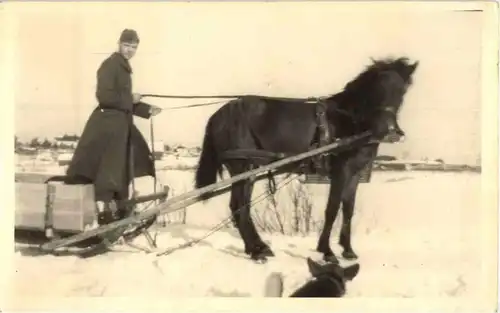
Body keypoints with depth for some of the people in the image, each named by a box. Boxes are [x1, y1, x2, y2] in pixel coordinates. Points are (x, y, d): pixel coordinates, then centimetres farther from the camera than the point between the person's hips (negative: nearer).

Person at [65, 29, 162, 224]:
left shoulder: (123, 67, 17)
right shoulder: (110, 65, -13)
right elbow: (104, 96, -24)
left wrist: (147, 110, 14)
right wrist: (131, 99, -14)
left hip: (121, 123, 10)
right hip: (107, 123, -10)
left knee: (122, 168, 17)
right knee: (107, 168, -11)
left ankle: (119, 207, 27)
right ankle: (103, 210, -9)